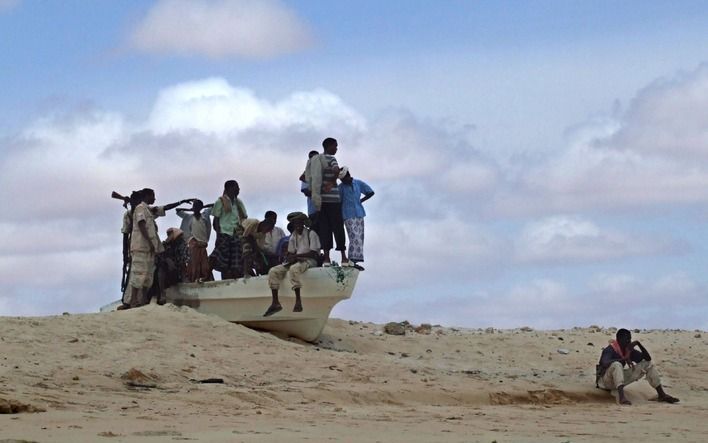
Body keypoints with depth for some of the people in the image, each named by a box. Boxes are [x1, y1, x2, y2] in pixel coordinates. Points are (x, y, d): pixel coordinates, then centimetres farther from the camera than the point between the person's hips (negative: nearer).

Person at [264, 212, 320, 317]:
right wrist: (290, 258, -10)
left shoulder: (311, 234, -6)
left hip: (308, 261, -7)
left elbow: (313, 253, -15)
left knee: (294, 268, -41)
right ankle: (275, 303, -16)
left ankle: (298, 301, -43)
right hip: (296, 261, 7)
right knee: (273, 272, -11)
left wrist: (296, 256, -21)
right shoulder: (293, 237, 15)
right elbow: (291, 253, 16)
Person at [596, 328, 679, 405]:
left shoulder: (629, 351, 3)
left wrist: (638, 344, -11)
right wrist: (624, 359, -39)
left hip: (619, 381, 8)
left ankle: (661, 395, 0)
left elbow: (647, 358, 3)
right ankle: (622, 397, -55)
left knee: (647, 364, 3)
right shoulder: (610, 350, -20)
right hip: (604, 381, -8)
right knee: (616, 364, -41)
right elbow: (605, 363, -40)